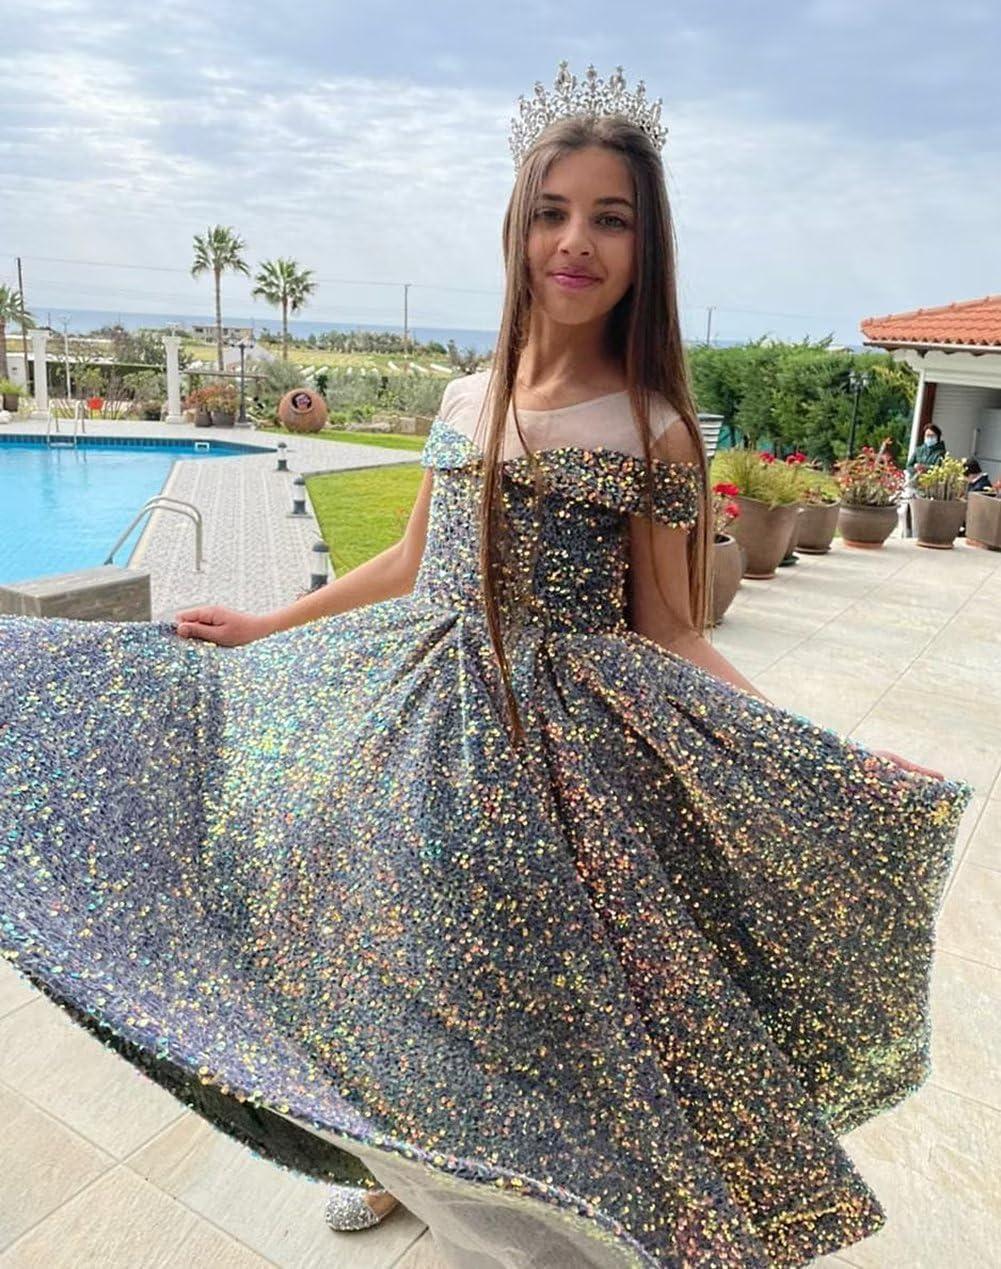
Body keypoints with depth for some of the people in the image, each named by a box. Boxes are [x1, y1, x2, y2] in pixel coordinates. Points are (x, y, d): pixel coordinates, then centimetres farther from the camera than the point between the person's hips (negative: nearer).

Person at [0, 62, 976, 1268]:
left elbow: (668, 633, -7)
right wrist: (267, 627, 19)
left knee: (537, 984, 8)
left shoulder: (654, 431, -9)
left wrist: (816, 757, -19)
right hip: (421, 721, 5)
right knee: (401, 961, 17)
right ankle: (402, 1156, 47)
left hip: (567, 743, -4)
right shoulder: (466, 398, 5)